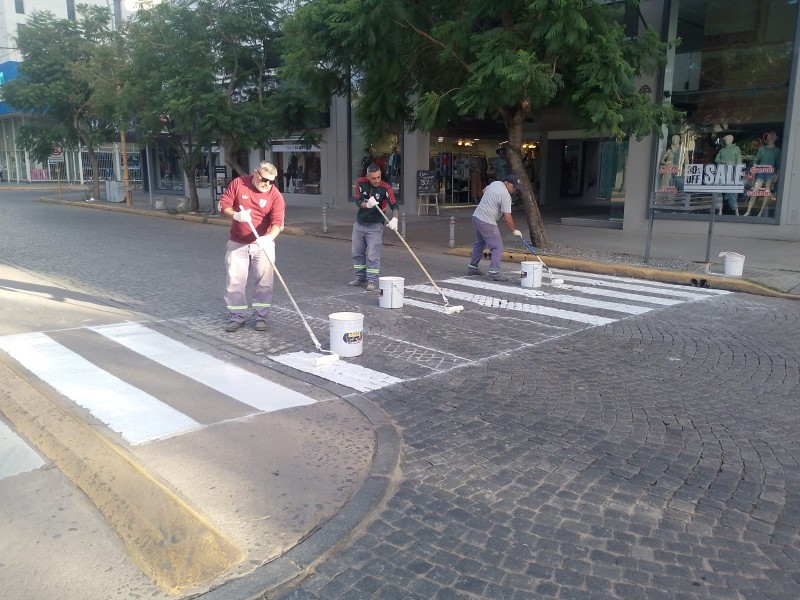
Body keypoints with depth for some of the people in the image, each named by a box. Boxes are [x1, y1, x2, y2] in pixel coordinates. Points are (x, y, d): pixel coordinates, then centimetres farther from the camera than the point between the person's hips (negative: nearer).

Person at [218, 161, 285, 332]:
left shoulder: (275, 195, -12)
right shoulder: (238, 183, -7)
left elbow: (278, 222, -21)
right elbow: (223, 205, -4)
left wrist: (269, 238, -41)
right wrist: (236, 215, -25)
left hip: (263, 244, -1)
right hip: (237, 244, 1)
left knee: (264, 281, 2)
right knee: (234, 280, 5)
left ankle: (261, 316, 16)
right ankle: (237, 316, 17)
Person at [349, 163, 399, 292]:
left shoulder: (385, 188, -17)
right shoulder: (360, 183, -8)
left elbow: (394, 206, -24)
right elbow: (358, 201, -11)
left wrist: (394, 219, -43)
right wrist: (367, 204, -33)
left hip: (375, 225, -4)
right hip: (359, 223, 4)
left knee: (372, 254, -7)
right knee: (357, 252, 11)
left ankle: (372, 280, 0)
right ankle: (360, 277, 24)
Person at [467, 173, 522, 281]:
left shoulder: (495, 183, 10)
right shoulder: (505, 195, -16)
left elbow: (484, 190, 32)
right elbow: (507, 217, -17)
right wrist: (514, 231, -7)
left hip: (476, 216, 10)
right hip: (487, 223, -10)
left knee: (479, 243, 23)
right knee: (497, 247, -6)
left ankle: (472, 267, 31)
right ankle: (494, 272, -10)